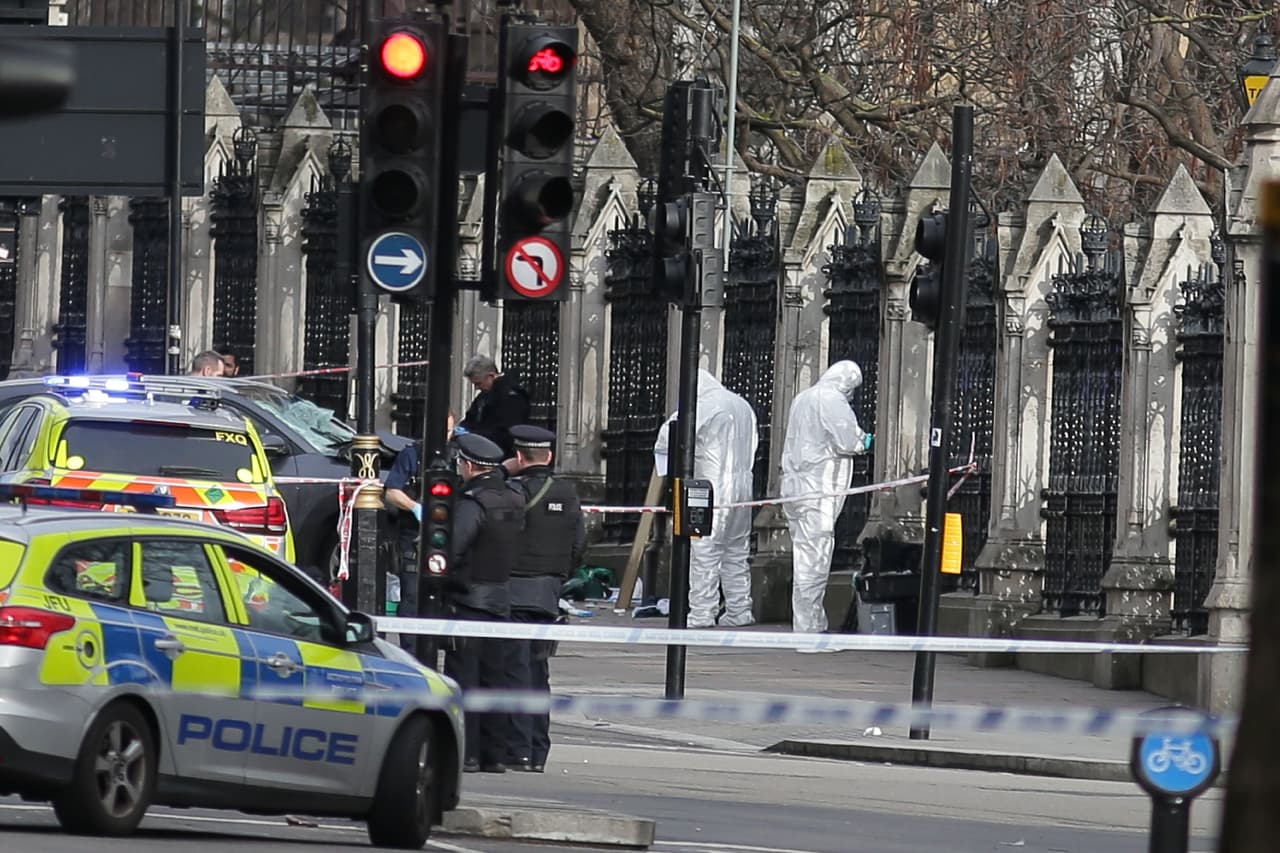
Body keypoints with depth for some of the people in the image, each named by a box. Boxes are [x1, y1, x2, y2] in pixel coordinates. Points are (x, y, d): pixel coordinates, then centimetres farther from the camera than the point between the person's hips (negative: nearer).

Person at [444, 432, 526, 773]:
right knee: (494, 677, 11)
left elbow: (451, 549, -24)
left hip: (470, 600, -8)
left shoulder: (473, 504, -16)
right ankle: (494, 753, 13)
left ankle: (465, 752, -7)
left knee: (463, 676, -4)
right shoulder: (514, 502, 9)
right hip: (502, 600, 8)